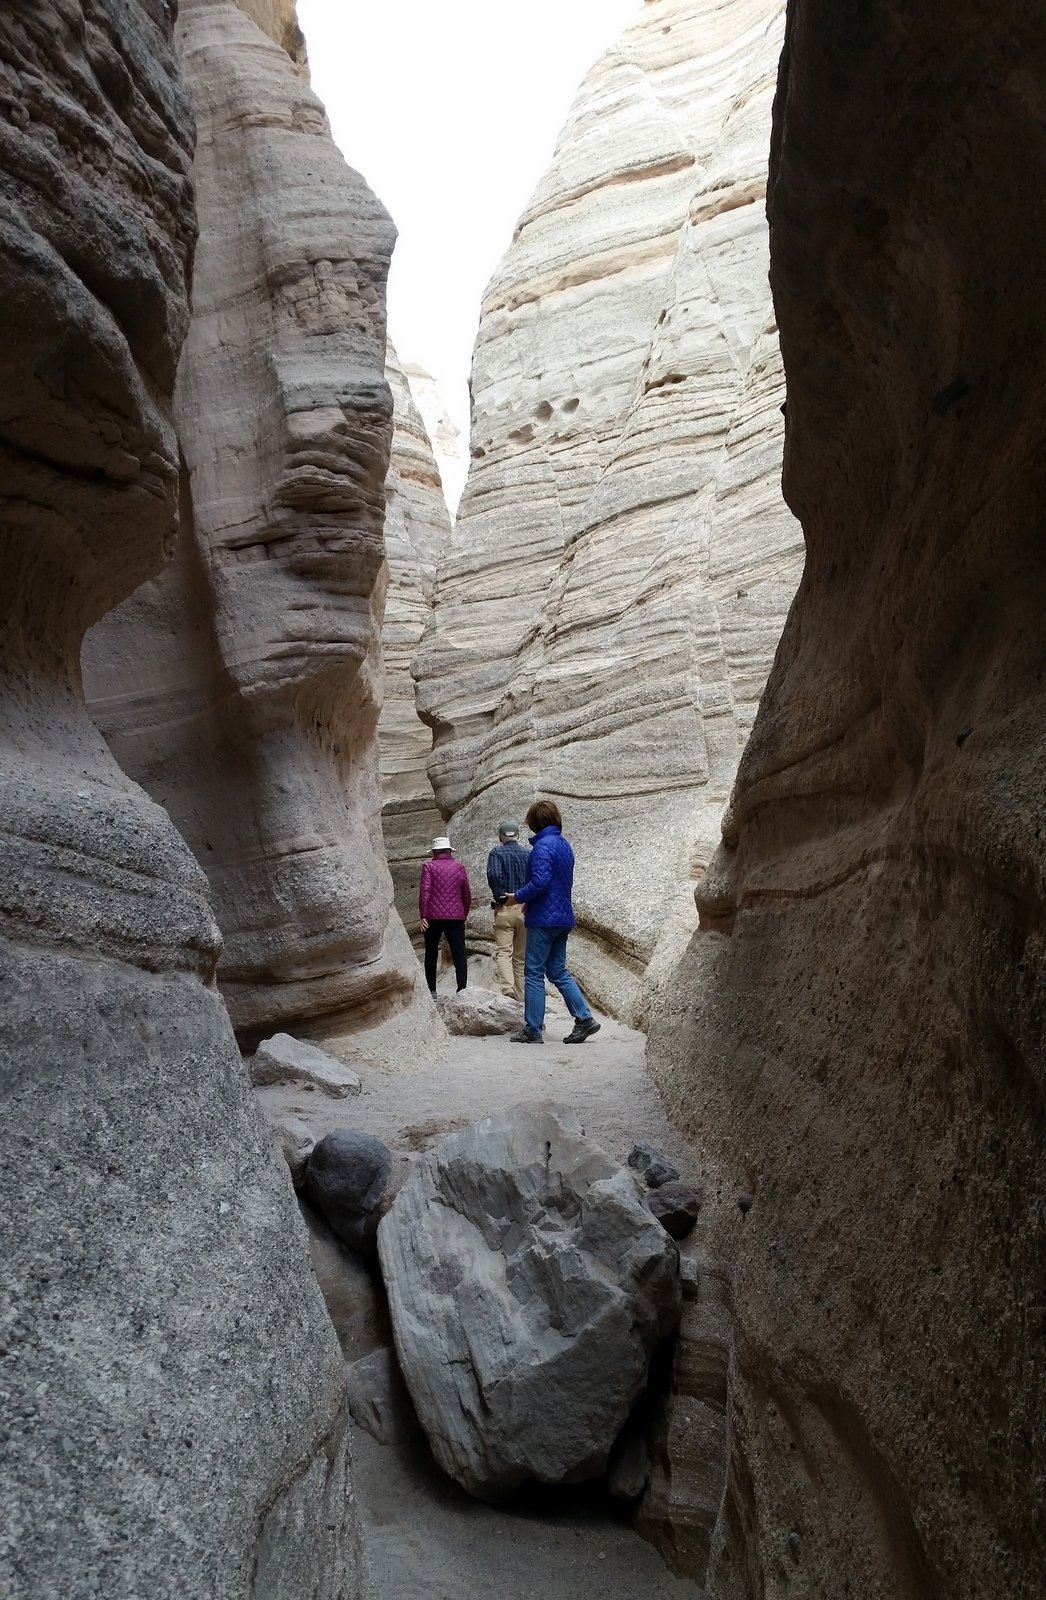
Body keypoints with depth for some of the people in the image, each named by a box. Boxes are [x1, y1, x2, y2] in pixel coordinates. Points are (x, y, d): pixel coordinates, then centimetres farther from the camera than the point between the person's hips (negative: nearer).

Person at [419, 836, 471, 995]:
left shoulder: (429, 866, 1)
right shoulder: (459, 867, 9)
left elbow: (424, 891, -10)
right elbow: (467, 894, 13)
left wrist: (423, 916, -10)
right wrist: (464, 915, 23)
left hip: (433, 917, -1)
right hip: (456, 917, 1)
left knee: (431, 954, 13)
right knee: (459, 954, 0)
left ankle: (431, 990, 17)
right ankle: (462, 989, -7)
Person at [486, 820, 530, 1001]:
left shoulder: (497, 853, -1)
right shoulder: (529, 855, 8)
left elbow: (494, 875, -18)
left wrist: (500, 895, -7)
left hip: (505, 909, -3)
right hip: (525, 910, 3)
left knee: (503, 952, -5)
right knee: (521, 956, 11)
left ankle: (508, 988, -27)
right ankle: (520, 996, 13)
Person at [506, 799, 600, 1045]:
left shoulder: (543, 846, -14)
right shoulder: (564, 845, 14)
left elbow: (540, 881, -24)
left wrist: (518, 897, -8)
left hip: (543, 919, -9)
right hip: (563, 918, 9)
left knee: (534, 974, -1)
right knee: (558, 971, 15)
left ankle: (532, 1031, 3)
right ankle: (584, 1018, 9)